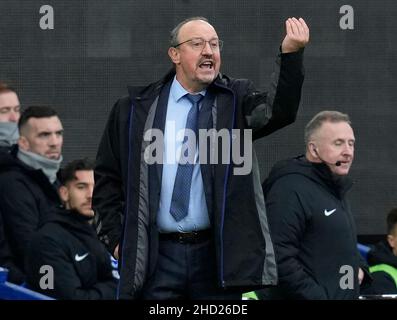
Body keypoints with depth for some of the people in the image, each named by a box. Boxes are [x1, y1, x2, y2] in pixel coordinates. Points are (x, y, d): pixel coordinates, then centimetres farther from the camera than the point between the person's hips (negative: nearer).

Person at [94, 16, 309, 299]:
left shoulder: (235, 101, 6)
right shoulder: (135, 110, 6)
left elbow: (279, 112, -15)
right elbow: (107, 177, 13)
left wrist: (291, 54, -29)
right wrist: (118, 238, 5)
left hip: (218, 254, 0)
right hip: (157, 257, 0)